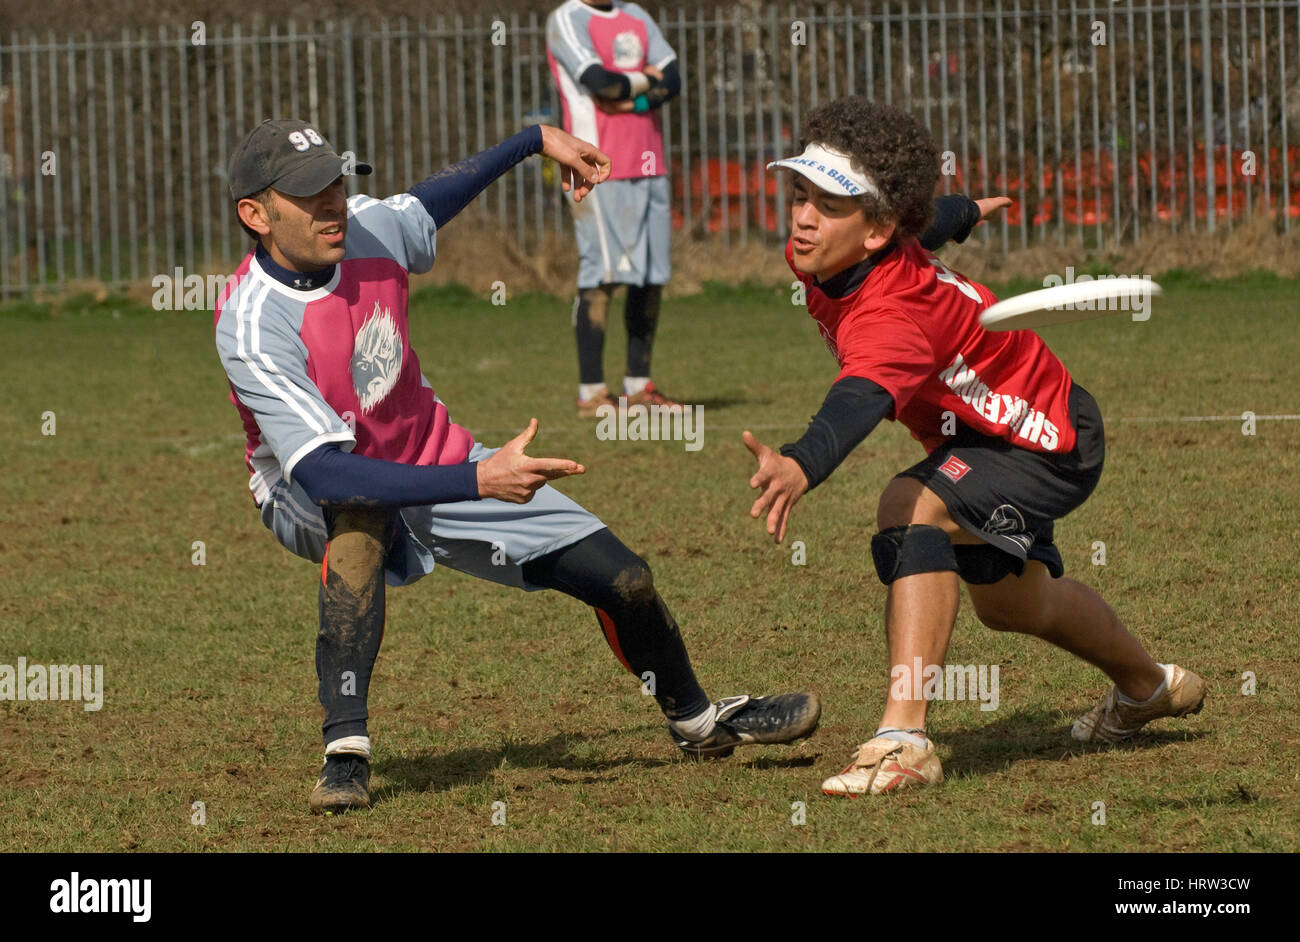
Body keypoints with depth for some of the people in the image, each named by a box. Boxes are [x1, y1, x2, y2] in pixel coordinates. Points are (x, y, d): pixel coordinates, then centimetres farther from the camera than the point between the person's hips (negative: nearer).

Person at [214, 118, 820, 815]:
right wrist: (479, 481, -48)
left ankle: (695, 719, 31)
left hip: (436, 459, 6)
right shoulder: (253, 328, -33)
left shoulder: (370, 230, -16)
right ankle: (345, 752, -39)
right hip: (310, 506, -6)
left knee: (624, 581, 1)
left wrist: (538, 140, 17)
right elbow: (324, 476, -42)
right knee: (359, 515, -43)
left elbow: (433, 202, 11)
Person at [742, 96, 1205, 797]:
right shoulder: (814, 257, -15)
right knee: (1007, 600, 30)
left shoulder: (894, 313, -41)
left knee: (914, 507, -36)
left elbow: (860, 399, -63)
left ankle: (903, 739, -39)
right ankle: (1148, 687, 60)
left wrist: (800, 467, -83)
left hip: (1048, 446, -10)